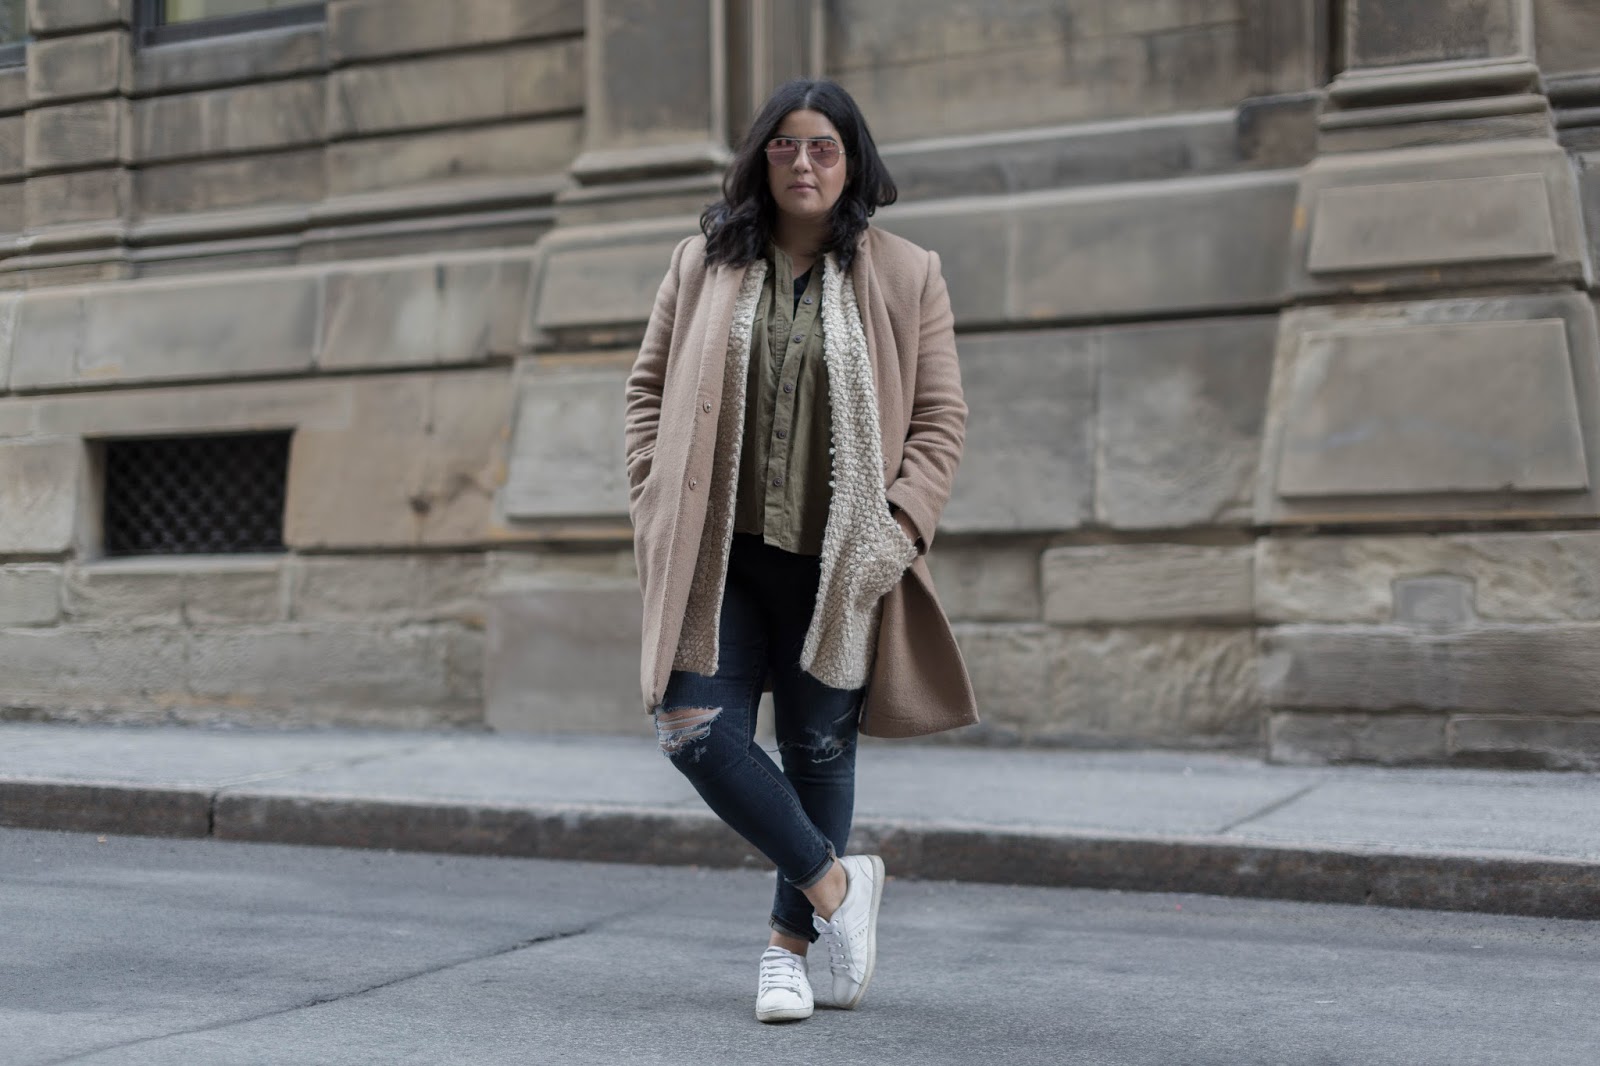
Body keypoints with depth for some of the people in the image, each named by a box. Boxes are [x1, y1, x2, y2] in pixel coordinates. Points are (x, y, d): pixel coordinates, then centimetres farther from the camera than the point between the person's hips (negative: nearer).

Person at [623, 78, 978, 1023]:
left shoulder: (908, 277, 2)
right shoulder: (704, 265, 7)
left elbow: (942, 419, 2)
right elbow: (651, 387, 13)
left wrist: (898, 527, -10)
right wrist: (656, 504, 1)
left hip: (836, 567, -1)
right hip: (720, 557, 2)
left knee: (820, 753, 7)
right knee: (697, 732, -9)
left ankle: (791, 946, 27)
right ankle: (836, 883, 12)